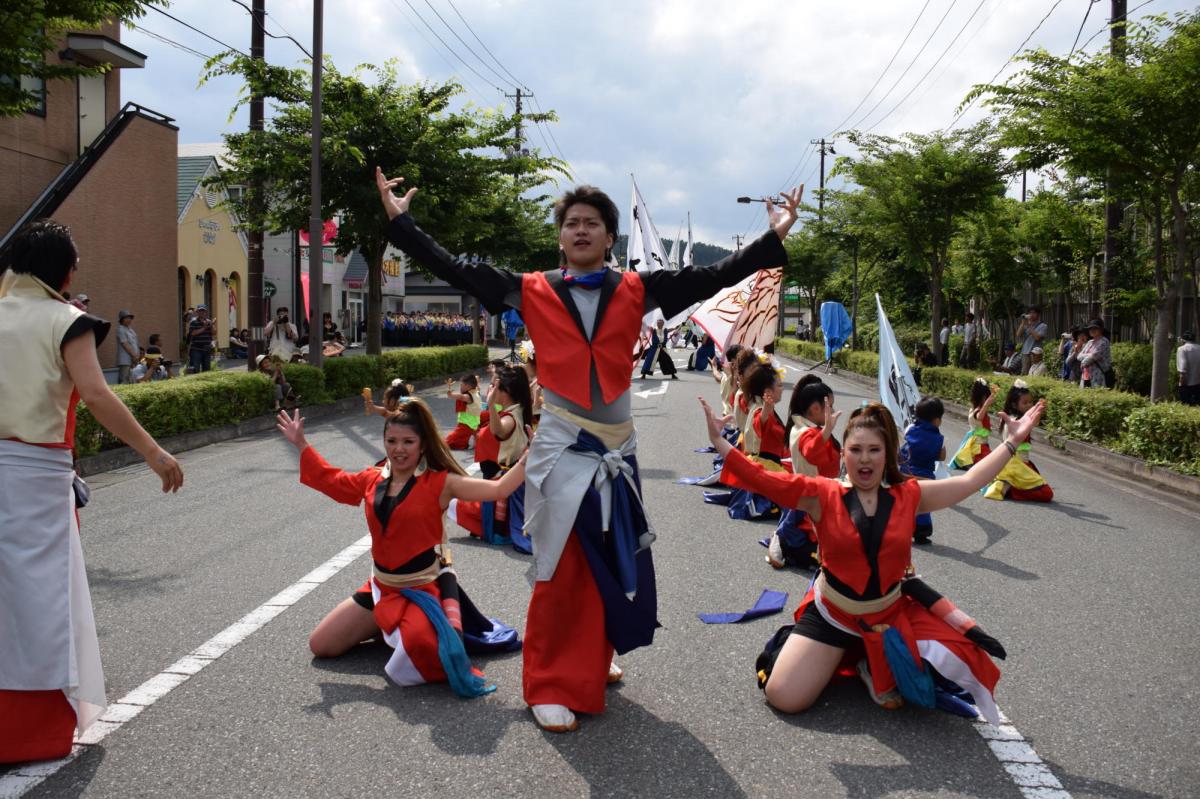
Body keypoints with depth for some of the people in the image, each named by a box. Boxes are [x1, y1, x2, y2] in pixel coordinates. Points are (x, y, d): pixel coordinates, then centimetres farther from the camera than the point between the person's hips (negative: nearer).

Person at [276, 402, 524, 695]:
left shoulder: (440, 483, -13)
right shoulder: (373, 479, 3)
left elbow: (497, 489, -20)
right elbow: (329, 479, 22)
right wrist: (301, 444, 22)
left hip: (425, 587, -6)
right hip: (381, 586, 6)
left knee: (420, 645, -38)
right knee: (320, 646, 10)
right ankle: (387, 627, 26)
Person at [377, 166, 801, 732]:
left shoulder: (636, 291, 4)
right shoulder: (533, 291, 2)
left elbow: (711, 279, 4)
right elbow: (454, 271, 3)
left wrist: (773, 238, 0)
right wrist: (400, 221, 1)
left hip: (617, 451, 3)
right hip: (562, 449, -2)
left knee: (612, 563, 10)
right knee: (562, 569, -2)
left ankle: (590, 663, 31)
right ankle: (552, 686, 10)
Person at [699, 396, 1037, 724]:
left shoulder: (908, 496, -4)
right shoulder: (823, 495, -12)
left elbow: (968, 482, 0)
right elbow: (762, 480, -18)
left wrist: (1012, 441, -1)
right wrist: (719, 441, -27)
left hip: (892, 613, 3)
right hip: (832, 614, -2)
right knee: (784, 698, -10)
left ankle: (873, 663, 14)